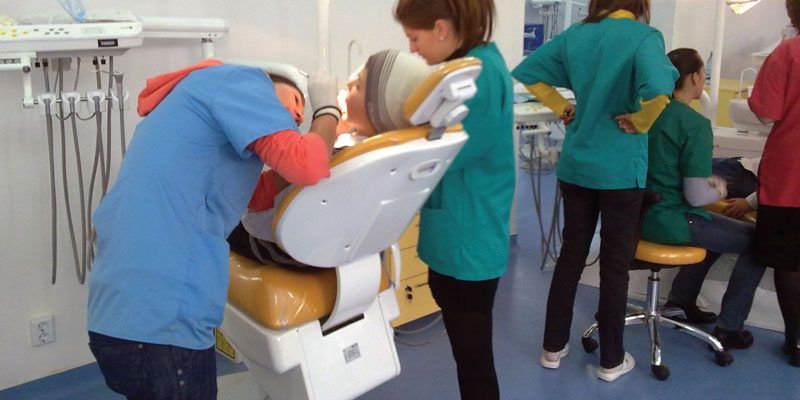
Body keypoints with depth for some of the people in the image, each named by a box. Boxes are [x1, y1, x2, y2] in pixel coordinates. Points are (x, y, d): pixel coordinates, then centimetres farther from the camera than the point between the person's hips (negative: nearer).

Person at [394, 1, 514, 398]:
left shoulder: (479, 73, -20)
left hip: (468, 242, -10)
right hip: (459, 235, 10)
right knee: (469, 352, 22)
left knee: (473, 359, 4)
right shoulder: (476, 63, 11)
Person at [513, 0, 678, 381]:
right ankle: (611, 361, 21)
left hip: (576, 164, 5)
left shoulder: (575, 35, 2)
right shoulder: (644, 36, -13)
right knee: (615, 264, 8)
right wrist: (637, 123, -13)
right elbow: (658, 90, -32)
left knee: (571, 255, 16)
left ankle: (553, 348, 26)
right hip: (621, 168, -4)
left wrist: (563, 109, 6)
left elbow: (525, 72, 6)